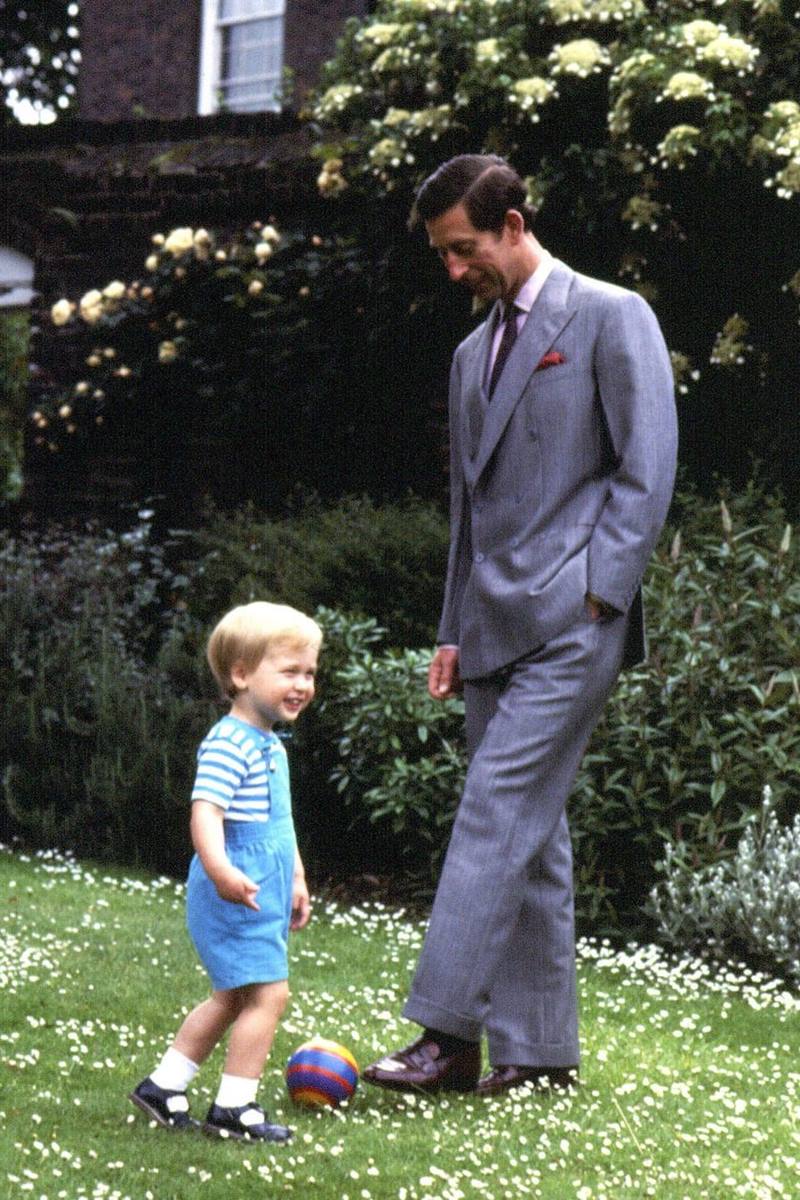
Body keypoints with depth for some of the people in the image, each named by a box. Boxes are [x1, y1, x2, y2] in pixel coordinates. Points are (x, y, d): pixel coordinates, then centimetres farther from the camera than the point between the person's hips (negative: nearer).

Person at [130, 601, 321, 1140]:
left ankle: (164, 1086, 24)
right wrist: (220, 870, -42)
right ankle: (233, 1108, -5)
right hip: (237, 894, -11)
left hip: (265, 893, 11)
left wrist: (297, 879, 30)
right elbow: (206, 812, -28)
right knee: (268, 994, -11)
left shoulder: (271, 746, 17)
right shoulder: (228, 743, -17)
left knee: (232, 999, 16)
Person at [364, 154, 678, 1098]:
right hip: (495, 626, 8)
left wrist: (595, 595, -15)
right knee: (529, 837, 7)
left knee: (498, 814, -15)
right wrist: (454, 630, 16)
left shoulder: (611, 318, -1)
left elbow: (646, 468, -8)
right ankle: (539, 1052, 9)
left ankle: (450, 1035, -16)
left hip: (570, 620, -8)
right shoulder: (474, 355, 23)